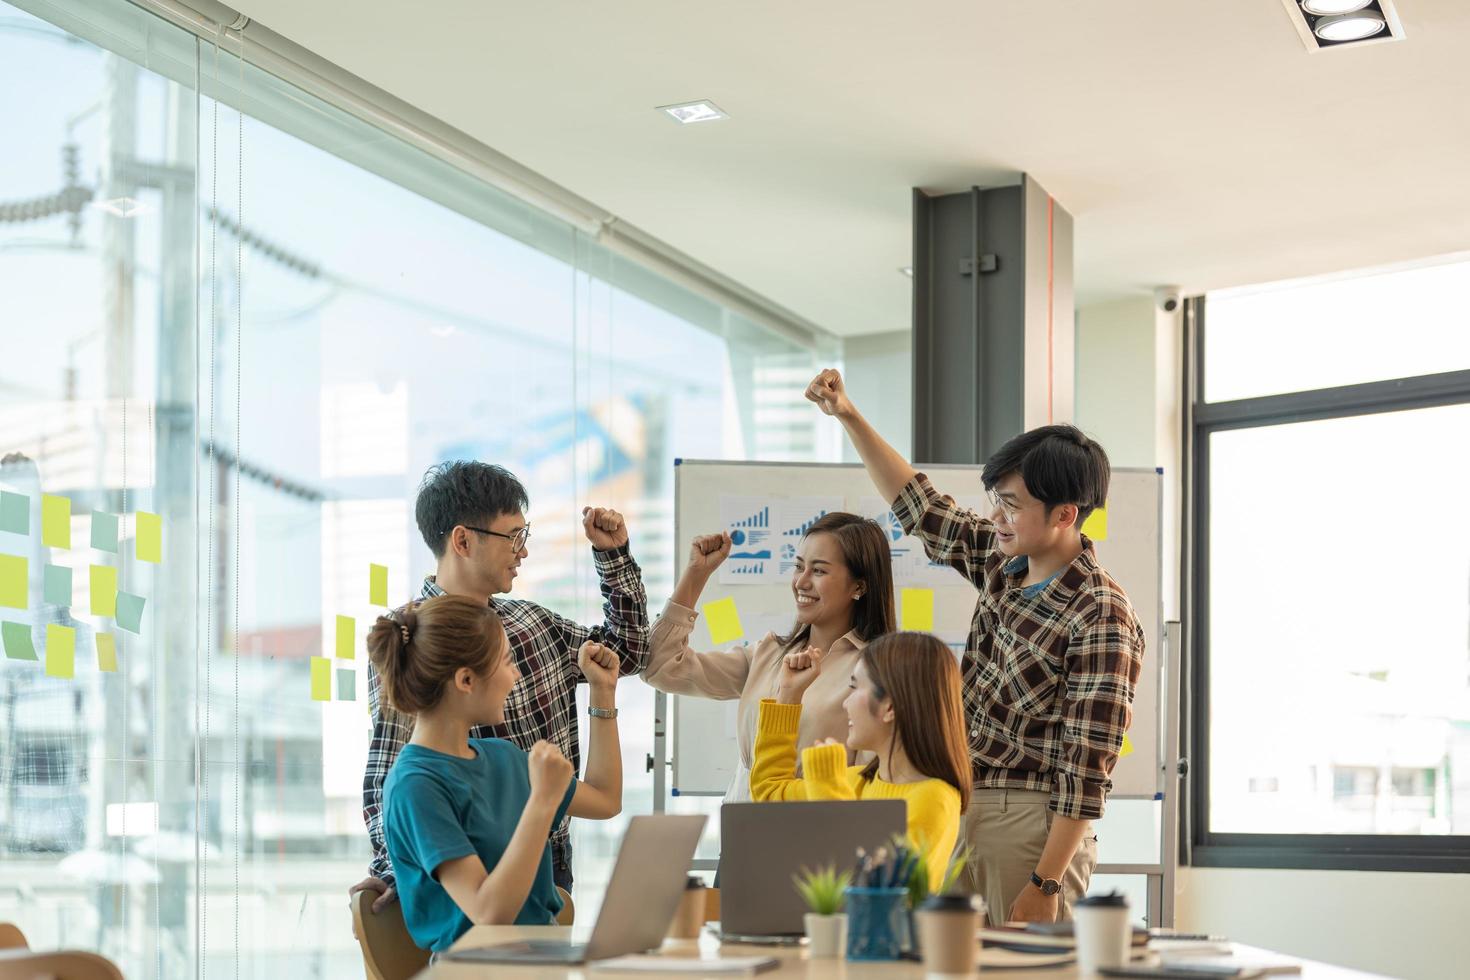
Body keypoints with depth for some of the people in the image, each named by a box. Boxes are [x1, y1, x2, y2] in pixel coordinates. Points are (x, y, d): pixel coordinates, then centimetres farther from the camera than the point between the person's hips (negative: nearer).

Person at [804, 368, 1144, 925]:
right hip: (961, 812, 8)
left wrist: (1045, 883, -21)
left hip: (1031, 821, -8)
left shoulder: (1101, 618, -16)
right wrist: (847, 417, 15)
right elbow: (920, 507, 21)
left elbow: (1087, 769, -18)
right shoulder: (1003, 563, 8)